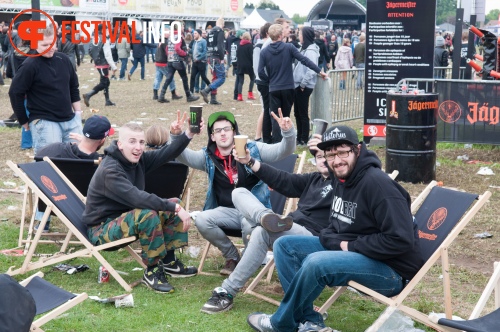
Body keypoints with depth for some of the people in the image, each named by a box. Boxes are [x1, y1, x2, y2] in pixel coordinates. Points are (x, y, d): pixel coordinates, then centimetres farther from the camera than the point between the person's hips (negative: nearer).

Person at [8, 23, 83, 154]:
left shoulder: (63, 59, 5)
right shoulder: (30, 66, -14)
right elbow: (15, 93, -10)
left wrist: (78, 112, 14)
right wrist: (24, 121, -4)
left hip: (70, 120, 6)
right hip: (44, 122, -6)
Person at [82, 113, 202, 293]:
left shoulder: (137, 159, -2)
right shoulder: (109, 171, -28)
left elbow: (166, 154, -9)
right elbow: (137, 198, -38)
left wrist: (188, 134, -25)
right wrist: (175, 208, -38)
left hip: (126, 216, 9)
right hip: (102, 229, -9)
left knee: (174, 205, 1)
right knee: (148, 215, -35)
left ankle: (169, 262, 7)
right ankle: (152, 272, -20)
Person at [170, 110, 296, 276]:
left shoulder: (253, 149, -1)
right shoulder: (208, 156, 7)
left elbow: (284, 151, -8)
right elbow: (183, 155, -5)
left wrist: (288, 132, -30)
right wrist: (176, 136, -26)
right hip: (227, 211, 3)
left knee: (249, 224, -37)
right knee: (202, 220, -25)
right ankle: (232, 255, 0)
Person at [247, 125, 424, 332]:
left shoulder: (377, 183, -21)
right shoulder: (340, 179, 5)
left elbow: (401, 239, -26)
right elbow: (336, 228, 14)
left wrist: (352, 246, -18)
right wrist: (339, 244, -9)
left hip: (391, 269, -9)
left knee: (316, 262, -32)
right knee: (284, 245, 3)